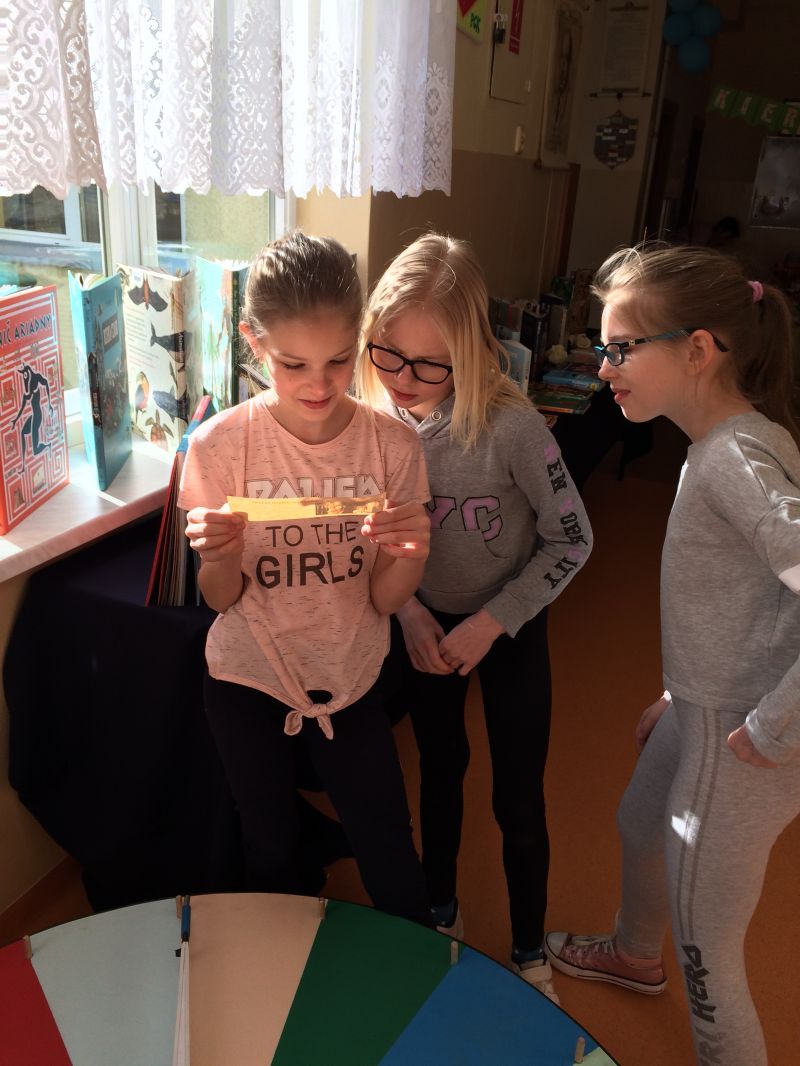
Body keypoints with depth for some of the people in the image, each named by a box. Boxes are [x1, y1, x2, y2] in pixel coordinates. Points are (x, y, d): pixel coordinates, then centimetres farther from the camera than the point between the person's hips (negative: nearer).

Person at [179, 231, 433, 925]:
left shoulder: (392, 445, -16)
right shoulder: (222, 444, -18)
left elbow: (385, 600, -9)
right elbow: (223, 600, -9)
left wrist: (411, 555, -31)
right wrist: (218, 556, -31)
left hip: (353, 680, 0)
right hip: (248, 683, 0)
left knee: (391, 859, 11)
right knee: (272, 853, 20)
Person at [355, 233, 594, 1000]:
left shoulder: (511, 426, -28)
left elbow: (571, 541, -18)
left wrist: (491, 622, -21)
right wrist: (408, 609, -14)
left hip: (510, 625, -3)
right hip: (424, 623, 3)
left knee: (518, 799, 8)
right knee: (439, 768, 21)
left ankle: (529, 951, 35)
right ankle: (441, 911, 47)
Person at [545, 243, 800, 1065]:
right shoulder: (727, 442, 4)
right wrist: (681, 696, 15)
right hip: (703, 711, 10)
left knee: (705, 951, 7)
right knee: (639, 828, 32)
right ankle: (633, 956, 62)